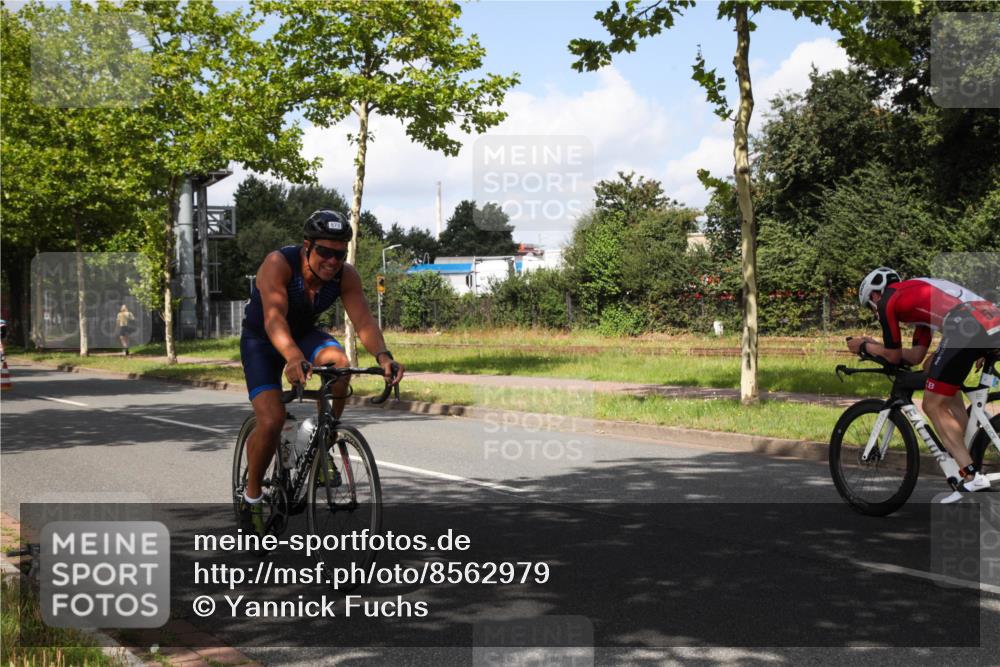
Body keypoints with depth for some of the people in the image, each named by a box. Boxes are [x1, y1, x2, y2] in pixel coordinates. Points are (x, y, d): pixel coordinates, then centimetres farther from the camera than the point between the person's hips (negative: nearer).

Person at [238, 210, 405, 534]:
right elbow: (274, 317, -45)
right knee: (271, 420, -22)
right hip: (261, 340, -3)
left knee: (339, 362, -31)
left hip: (304, 334, 3)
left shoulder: (346, 275, -19)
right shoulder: (278, 263, -32)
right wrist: (293, 358, -63)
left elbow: (363, 319, -29)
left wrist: (383, 356, -50)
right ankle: (251, 496, 2)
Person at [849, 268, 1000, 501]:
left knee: (933, 405, 3)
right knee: (949, 396, 29)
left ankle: (972, 477, -4)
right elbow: (915, 357, 35)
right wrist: (875, 345, 44)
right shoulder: (919, 293, 35)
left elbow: (894, 357, 18)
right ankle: (962, 459, 26)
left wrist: (864, 347, 34)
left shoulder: (888, 300, 12)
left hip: (968, 327, -9)